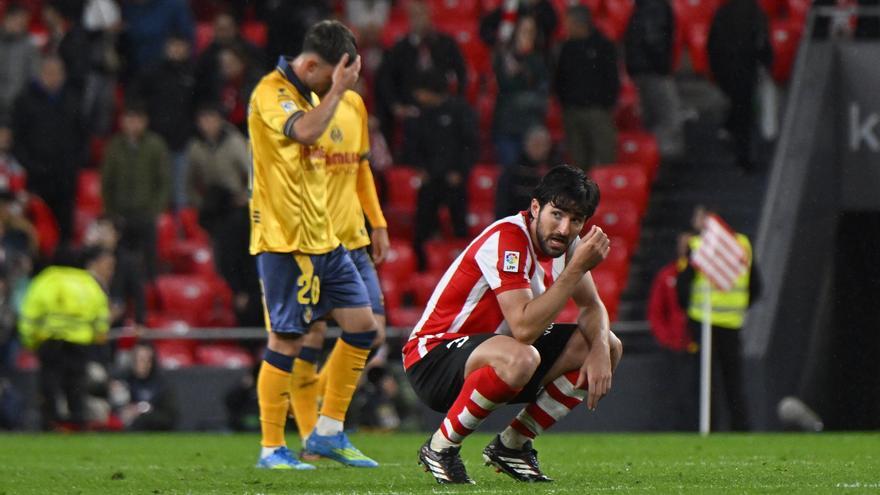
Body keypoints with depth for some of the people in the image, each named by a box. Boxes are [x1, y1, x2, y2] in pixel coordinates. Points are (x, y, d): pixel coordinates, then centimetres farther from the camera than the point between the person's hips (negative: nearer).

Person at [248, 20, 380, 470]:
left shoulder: (310, 95, 17)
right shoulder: (270, 93, -12)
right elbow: (306, 131, -32)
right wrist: (337, 90, -22)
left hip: (322, 237, 9)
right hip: (283, 240, -9)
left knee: (362, 323, 7)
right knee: (287, 340, -7)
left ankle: (328, 433, 15)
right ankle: (272, 449, 0)